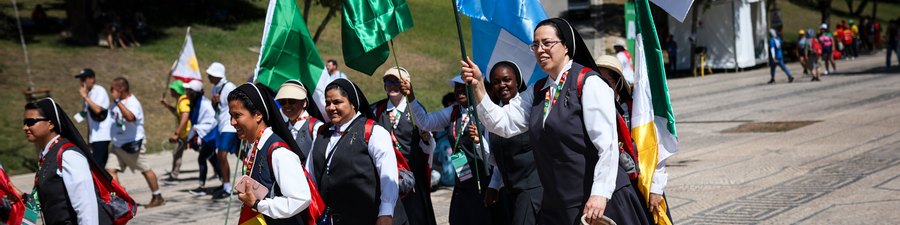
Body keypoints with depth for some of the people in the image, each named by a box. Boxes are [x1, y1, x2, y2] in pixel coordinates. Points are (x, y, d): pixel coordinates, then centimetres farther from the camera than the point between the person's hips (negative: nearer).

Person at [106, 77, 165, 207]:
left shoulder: (133, 103, -20)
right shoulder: (119, 102, 8)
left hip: (132, 144, -8)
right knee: (110, 169, -7)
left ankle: (158, 197, 19)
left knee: (145, 170, 5)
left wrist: (117, 101, -39)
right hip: (117, 145, 8)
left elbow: (130, 117, -42)